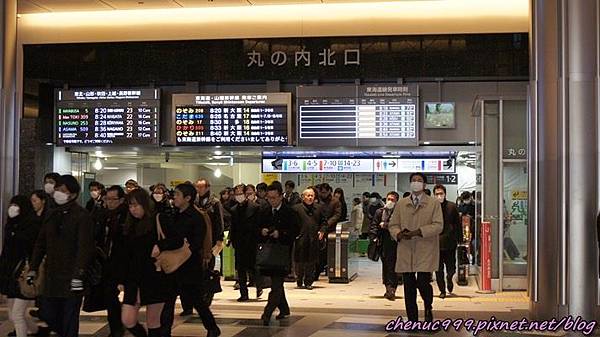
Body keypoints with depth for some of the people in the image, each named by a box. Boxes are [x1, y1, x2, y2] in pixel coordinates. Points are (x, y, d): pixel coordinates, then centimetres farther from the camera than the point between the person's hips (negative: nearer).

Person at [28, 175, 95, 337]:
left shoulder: (82, 215, -9)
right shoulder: (52, 215, 12)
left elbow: (85, 247, -16)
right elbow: (40, 243, 16)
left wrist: (78, 274, -22)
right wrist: (33, 269, 12)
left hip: (71, 278, -6)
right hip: (52, 276, 6)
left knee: (69, 320, -1)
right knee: (47, 315, 10)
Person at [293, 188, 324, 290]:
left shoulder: (318, 208, 10)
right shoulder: (296, 208, -2)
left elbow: (324, 221, 21)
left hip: (313, 240, 3)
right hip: (301, 240, -3)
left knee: (311, 262, 4)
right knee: (300, 262, 3)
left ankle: (308, 282, 13)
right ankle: (299, 282, 15)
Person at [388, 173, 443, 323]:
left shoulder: (434, 204, 5)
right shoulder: (401, 204, 14)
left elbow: (438, 225, -6)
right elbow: (393, 225, 12)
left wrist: (418, 232, -17)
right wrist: (399, 234, -11)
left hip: (426, 252, -3)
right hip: (406, 252, 3)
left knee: (423, 283, -11)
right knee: (409, 287, 4)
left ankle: (428, 308, 21)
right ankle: (412, 320, 15)